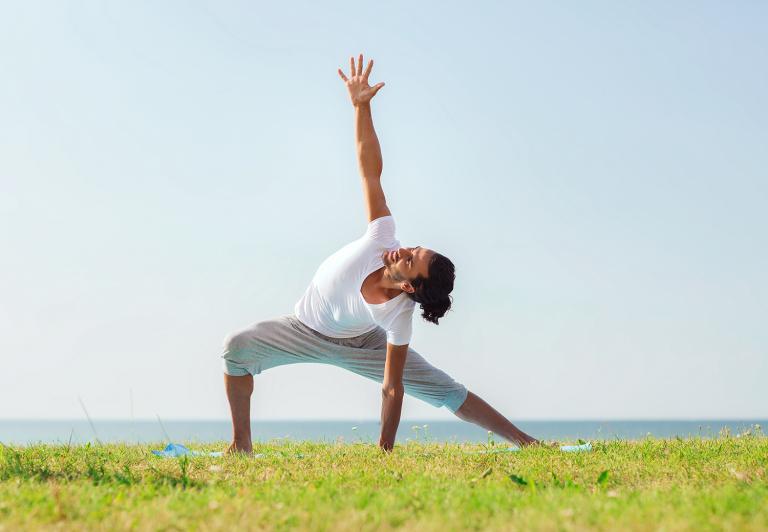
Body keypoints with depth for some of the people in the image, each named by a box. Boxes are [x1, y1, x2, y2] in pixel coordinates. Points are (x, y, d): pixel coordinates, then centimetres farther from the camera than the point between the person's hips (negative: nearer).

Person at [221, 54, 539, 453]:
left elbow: (392, 387, -32)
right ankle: (241, 442, -9)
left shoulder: (398, 314, -36)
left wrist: (385, 449, -33)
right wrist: (361, 105, -41)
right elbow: (370, 169, -33)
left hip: (359, 345, -3)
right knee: (238, 346, -23)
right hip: (304, 327, 3)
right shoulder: (382, 237, -32)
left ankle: (524, 441, 1)